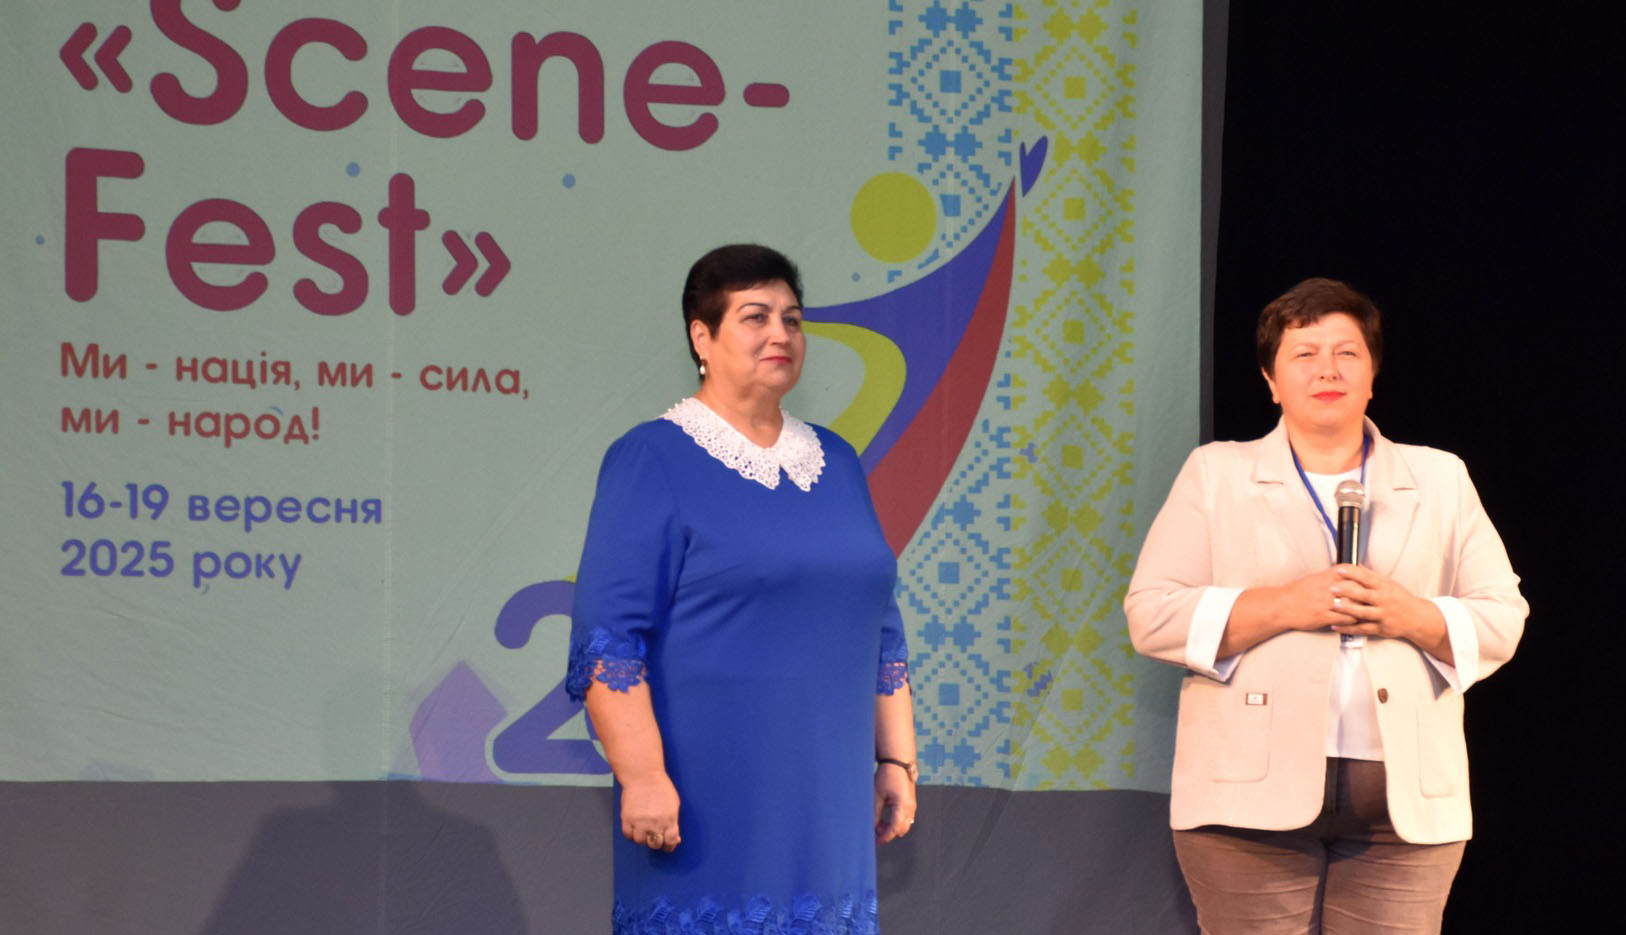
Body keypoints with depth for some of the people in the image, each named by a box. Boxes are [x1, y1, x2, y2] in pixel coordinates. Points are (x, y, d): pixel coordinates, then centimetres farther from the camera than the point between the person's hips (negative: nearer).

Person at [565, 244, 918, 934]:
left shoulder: (835, 464, 14)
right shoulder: (652, 460, -4)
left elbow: (879, 630, 19)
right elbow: (608, 637, -11)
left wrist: (896, 759, 13)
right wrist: (642, 775, -18)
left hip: (826, 796, 6)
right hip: (710, 800, -6)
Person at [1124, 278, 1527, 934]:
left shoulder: (1440, 480, 17)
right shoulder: (1216, 474, 11)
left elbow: (1502, 620, 12)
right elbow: (1151, 615, 2)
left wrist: (1414, 617, -8)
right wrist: (1283, 606, -11)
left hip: (1403, 803, 2)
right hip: (1254, 796, -1)